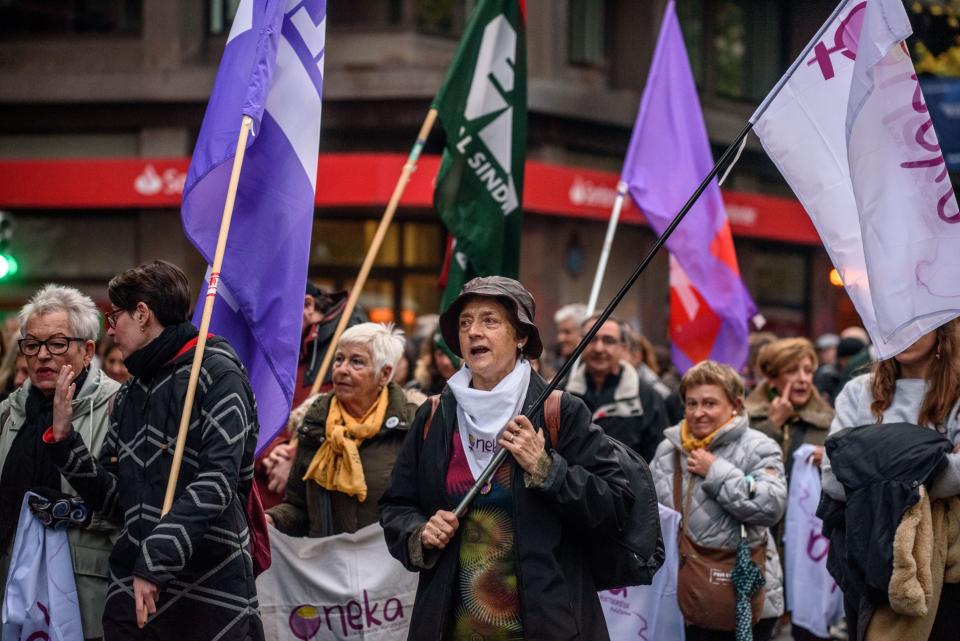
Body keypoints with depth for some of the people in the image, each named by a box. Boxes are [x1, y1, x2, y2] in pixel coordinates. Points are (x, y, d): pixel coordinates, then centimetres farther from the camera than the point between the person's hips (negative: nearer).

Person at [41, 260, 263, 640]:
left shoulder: (215, 373, -5)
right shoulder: (129, 396, 17)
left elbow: (217, 483, -15)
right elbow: (113, 499, 14)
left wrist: (154, 562, -20)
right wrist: (63, 438, 2)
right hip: (131, 594, 6)